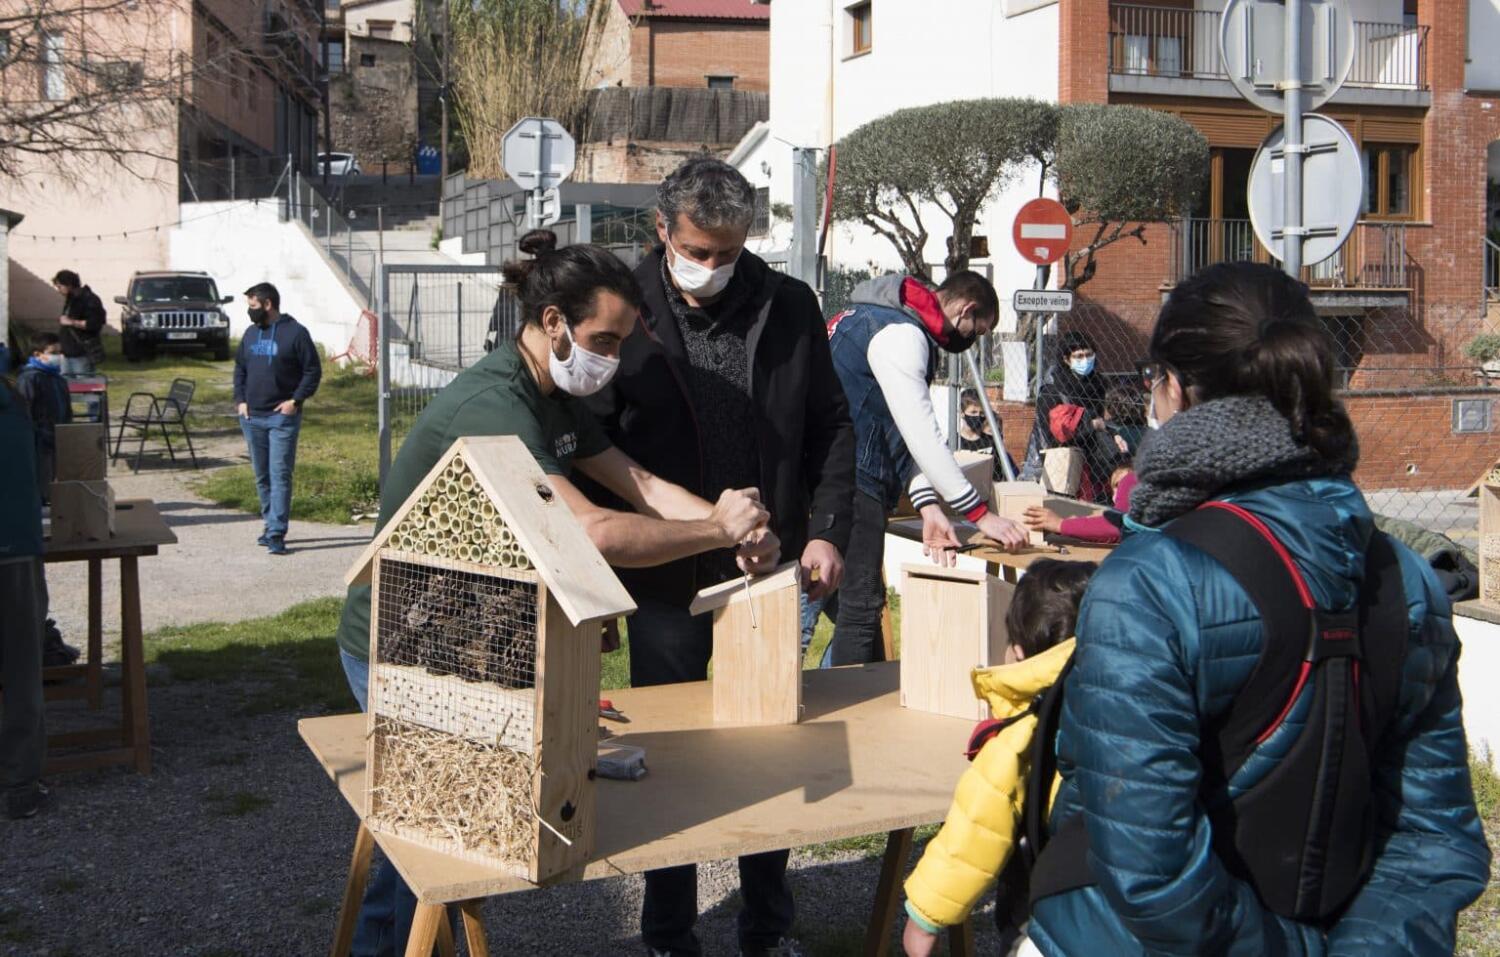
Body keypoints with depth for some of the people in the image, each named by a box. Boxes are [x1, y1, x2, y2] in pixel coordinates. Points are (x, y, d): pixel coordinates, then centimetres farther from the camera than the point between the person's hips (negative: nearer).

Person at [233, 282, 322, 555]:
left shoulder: (295, 333, -7)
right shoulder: (251, 333, 12)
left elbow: (313, 370, -6)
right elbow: (240, 368, 20)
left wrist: (296, 400, -13)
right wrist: (240, 399, 7)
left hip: (282, 417, -6)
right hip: (252, 417, 6)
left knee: (280, 475, -9)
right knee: (262, 476, 13)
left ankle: (276, 533, -11)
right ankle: (270, 523, 24)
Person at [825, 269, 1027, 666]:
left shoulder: (906, 332, 18)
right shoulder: (899, 334, -14)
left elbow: (907, 434, 15)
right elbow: (923, 435, -20)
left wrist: (929, 507, 3)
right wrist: (981, 514, -17)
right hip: (851, 484, -11)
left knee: (861, 604, 14)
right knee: (859, 606, -7)